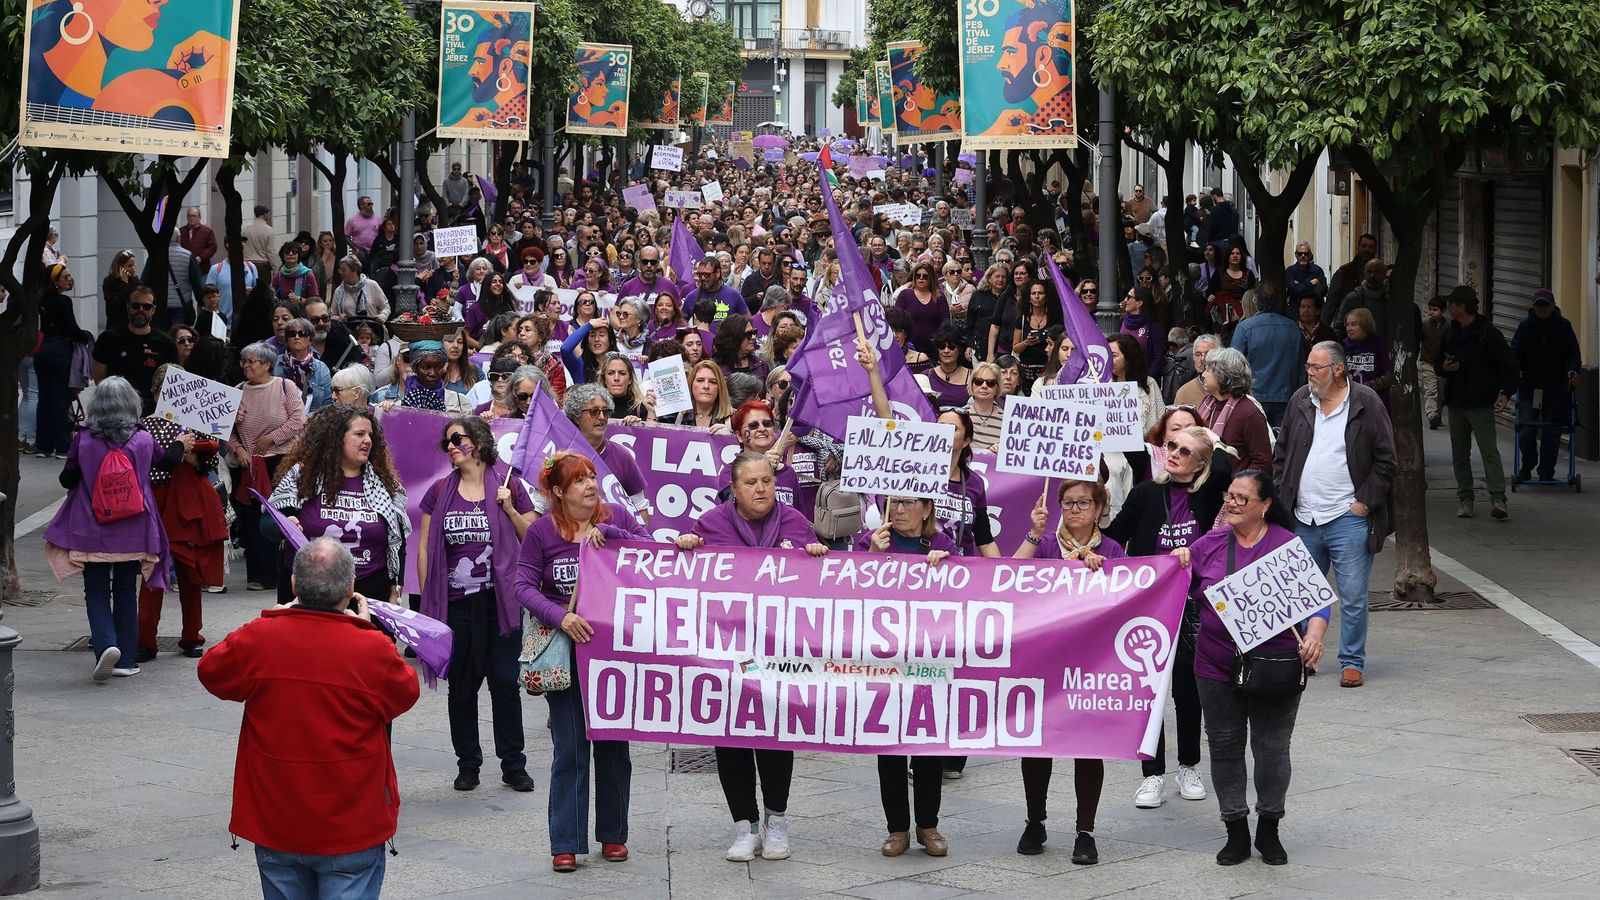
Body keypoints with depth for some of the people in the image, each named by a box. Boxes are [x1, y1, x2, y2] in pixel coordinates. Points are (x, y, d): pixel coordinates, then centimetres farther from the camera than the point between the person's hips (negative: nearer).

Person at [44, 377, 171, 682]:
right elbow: (164, 462, 15)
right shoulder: (143, 440, -6)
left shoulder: (84, 440, -10)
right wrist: (180, 446, 36)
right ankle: (126, 659, 13)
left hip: (92, 532, -1)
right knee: (126, 591, 12)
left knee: (96, 590, 7)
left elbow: (67, 480, -1)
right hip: (132, 534, 1)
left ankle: (105, 643, -17)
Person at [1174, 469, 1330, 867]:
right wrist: (1177, 565, -4)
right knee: (1225, 746, 7)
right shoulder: (1209, 545, 5)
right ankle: (1236, 832, 18)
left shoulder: (1288, 546, -5)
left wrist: (1314, 634, -25)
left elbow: (1316, 599, -7)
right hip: (1217, 667, 3)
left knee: (1272, 748, 3)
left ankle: (1269, 830, 20)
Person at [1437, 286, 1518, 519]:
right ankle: (1465, 498, 14)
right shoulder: (1450, 334, 13)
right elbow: (1440, 363, 23)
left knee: (1489, 451, -13)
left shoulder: (1488, 333, -8)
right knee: (1459, 454, 8)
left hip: (1481, 404, -7)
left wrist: (1506, 392, -18)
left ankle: (1498, 498, -18)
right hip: (1456, 403, 7)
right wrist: (1444, 367, -1)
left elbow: (1509, 364, -8)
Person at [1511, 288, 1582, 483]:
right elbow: (1515, 351, -4)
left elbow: (1573, 352, -1)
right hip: (1529, 386, 0)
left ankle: (1546, 472, 13)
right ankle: (1527, 466, 19)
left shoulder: (1563, 327, 3)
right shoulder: (1525, 327, 3)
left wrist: (1573, 370, -21)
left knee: (1551, 432, 3)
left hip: (1556, 388, 0)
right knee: (1526, 430, -3)